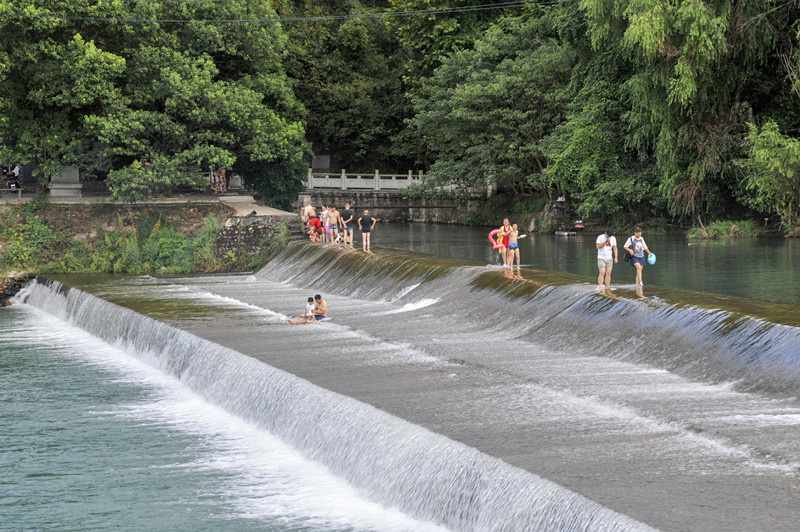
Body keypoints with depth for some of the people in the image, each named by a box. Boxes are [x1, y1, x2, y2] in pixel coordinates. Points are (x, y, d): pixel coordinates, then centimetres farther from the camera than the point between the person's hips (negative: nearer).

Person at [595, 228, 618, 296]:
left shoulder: (613, 238, 2)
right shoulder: (600, 237, -9)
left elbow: (615, 248, 4)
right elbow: (597, 246, -17)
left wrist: (616, 257, -7)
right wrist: (606, 242, -23)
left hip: (609, 258, 4)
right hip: (601, 258, -4)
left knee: (608, 273, -1)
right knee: (602, 273, -14)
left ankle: (607, 290, 4)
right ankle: (600, 290, -12)